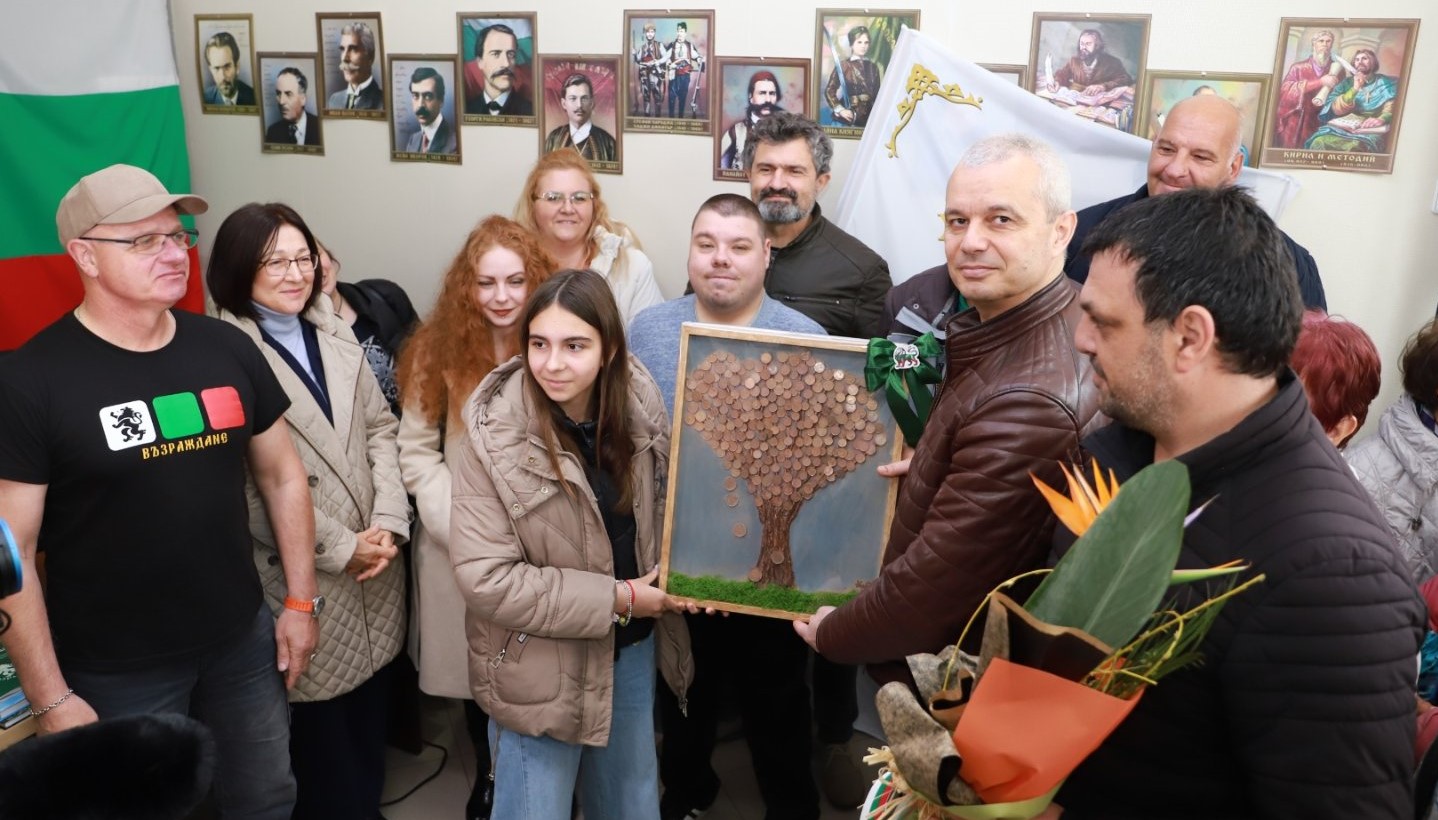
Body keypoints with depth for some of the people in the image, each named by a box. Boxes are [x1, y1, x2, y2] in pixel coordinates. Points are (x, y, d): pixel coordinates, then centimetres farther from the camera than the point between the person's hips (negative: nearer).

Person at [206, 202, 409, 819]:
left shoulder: (335, 334, 9)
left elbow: (380, 427, 7)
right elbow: (248, 488, -17)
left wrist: (390, 522, -6)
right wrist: (340, 548, -12)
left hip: (375, 569, 6)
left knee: (371, 712, 18)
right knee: (319, 728, 10)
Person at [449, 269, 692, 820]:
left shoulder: (638, 407, -8)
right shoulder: (496, 436, -21)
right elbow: (485, 579, -23)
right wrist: (617, 599, -21)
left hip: (631, 650, 4)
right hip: (540, 670, -4)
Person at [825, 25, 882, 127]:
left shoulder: (873, 66, 11)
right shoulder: (843, 65, -2)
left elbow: (877, 93, 13)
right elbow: (829, 91, -4)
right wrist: (840, 110, -13)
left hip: (869, 117, 4)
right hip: (848, 118, -4)